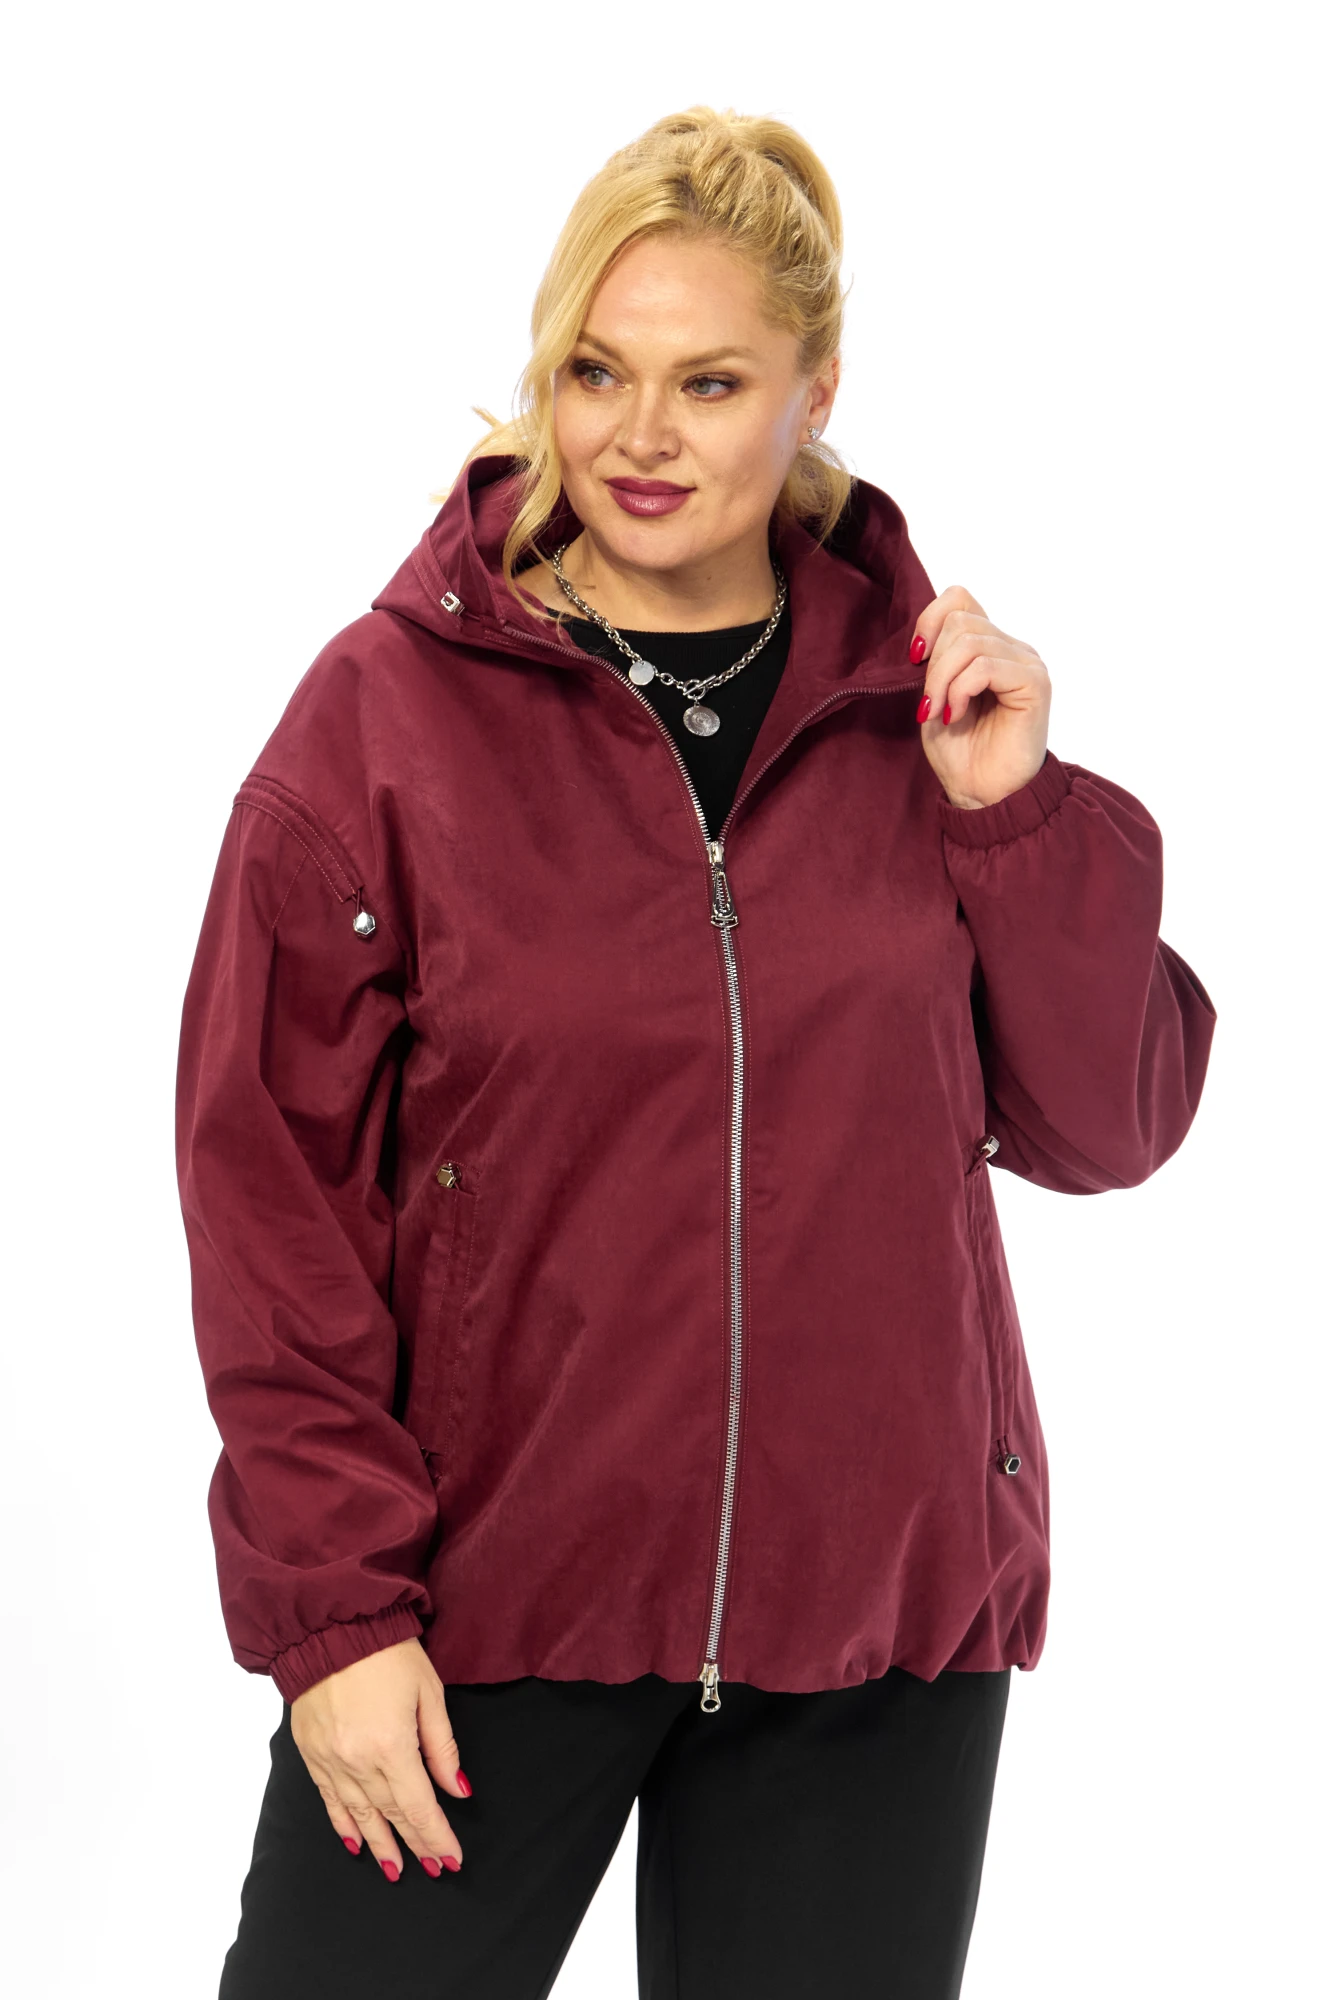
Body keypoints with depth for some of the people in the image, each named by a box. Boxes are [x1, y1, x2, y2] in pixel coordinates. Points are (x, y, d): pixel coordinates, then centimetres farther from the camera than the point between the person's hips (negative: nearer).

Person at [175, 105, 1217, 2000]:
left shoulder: (925, 691, 4)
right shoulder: (390, 706, -4)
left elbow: (1103, 1127, 4)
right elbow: (269, 1184, -4)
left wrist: (1020, 810, -9)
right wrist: (331, 1602, -9)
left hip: (883, 1607, 2)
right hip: (483, 1597, -2)